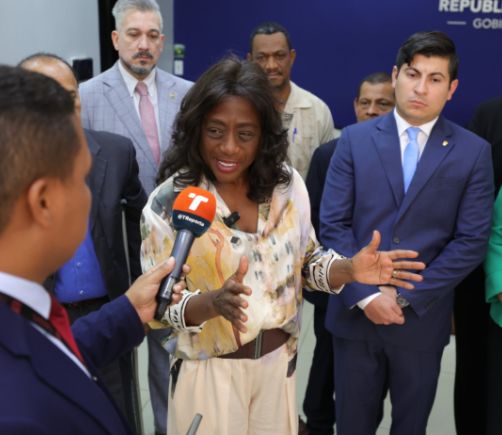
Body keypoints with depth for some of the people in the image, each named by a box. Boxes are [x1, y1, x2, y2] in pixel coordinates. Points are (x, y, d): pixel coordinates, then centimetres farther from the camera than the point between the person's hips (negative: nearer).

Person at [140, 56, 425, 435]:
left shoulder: (288, 185, -6)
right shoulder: (169, 202, -16)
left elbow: (305, 262, 5)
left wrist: (350, 269, -15)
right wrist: (213, 302, -33)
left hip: (278, 362, 4)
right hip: (209, 371, -3)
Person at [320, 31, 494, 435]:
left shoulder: (473, 152, -2)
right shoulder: (355, 139, -1)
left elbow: (471, 241, -6)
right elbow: (333, 224, -4)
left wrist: (406, 296, -11)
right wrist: (366, 295, -13)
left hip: (422, 319, 0)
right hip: (356, 313, 1)